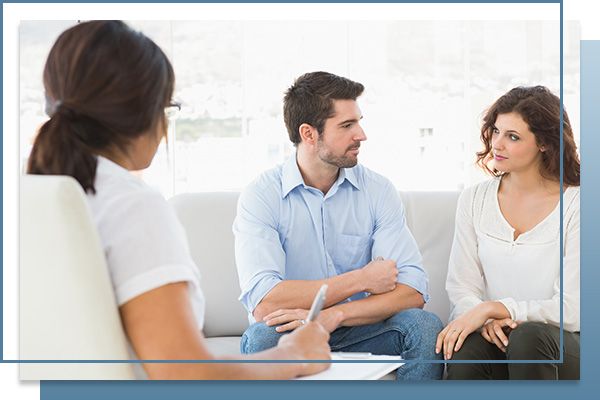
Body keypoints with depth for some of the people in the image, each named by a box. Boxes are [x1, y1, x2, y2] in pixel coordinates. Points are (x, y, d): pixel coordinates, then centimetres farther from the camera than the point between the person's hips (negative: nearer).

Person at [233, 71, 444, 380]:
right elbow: (263, 304, -23)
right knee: (263, 337, -34)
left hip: (357, 330, 3)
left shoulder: (378, 190, -1)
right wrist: (361, 279, -16)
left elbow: (412, 290, -11)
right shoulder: (262, 195, -10)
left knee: (425, 326, -24)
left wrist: (333, 316, -26)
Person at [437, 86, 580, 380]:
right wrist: (486, 319, -18)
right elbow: (461, 286, 5)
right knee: (465, 351, -33)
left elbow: (573, 309, -9)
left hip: (562, 344, -2)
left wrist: (493, 308, -17)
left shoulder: (576, 205, -5)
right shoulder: (474, 200, 8)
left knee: (528, 336, -36)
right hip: (495, 339, 2)